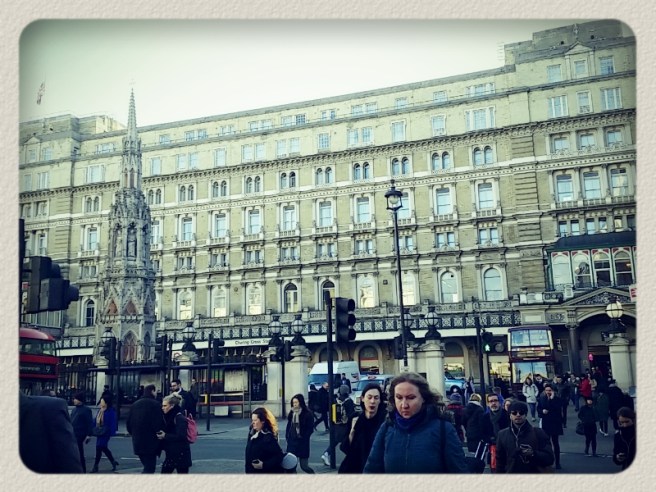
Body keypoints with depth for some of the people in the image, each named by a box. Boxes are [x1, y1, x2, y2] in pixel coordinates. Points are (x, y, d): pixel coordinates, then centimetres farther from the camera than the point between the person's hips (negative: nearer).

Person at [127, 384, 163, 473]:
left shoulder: (135, 404, 12)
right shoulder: (154, 404, -11)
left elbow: (128, 422, 14)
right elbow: (159, 423, -17)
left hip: (137, 442, 8)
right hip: (150, 443, -8)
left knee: (147, 466, 19)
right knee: (149, 468, -2)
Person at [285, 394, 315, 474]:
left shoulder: (308, 413, -10)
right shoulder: (292, 412, 6)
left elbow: (310, 428, -11)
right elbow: (289, 425, 12)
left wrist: (303, 438, -16)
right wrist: (287, 437, 3)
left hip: (302, 443, -5)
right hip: (291, 442, 5)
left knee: (304, 465, 2)